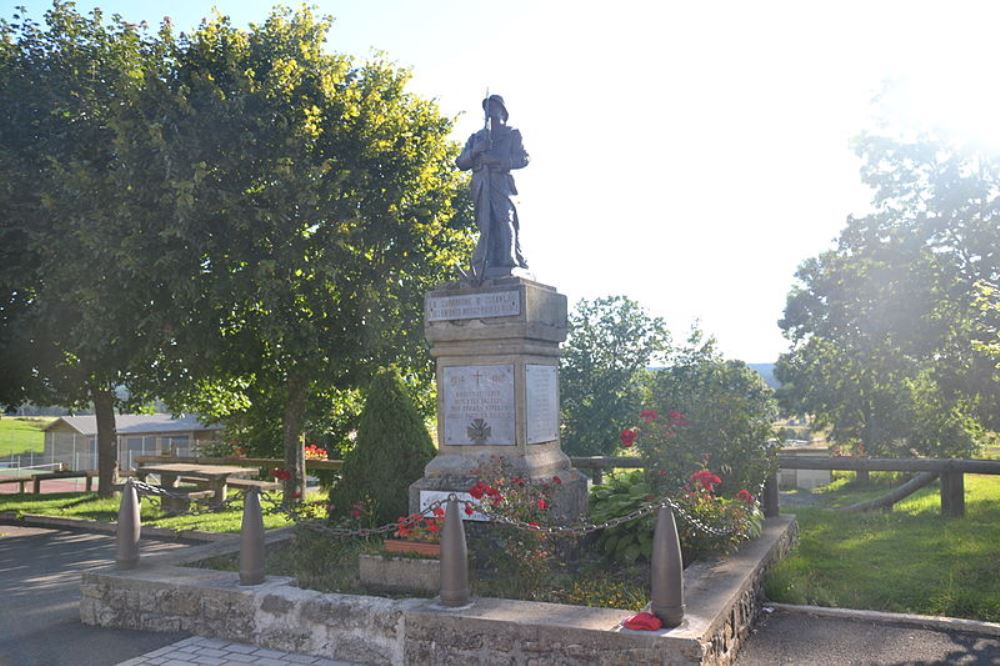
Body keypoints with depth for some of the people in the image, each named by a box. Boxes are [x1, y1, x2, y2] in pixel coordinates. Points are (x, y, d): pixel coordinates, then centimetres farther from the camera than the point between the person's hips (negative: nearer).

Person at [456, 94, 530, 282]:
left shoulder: (512, 134, 19)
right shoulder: (476, 137, 29)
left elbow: (523, 158, 4)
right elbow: (461, 163, 19)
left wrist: (497, 160, -10)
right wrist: (475, 151, -1)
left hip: (502, 183, -3)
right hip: (481, 186, 3)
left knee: (505, 221, -19)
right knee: (486, 226, -7)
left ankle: (508, 265, -26)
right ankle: (482, 270, -13)